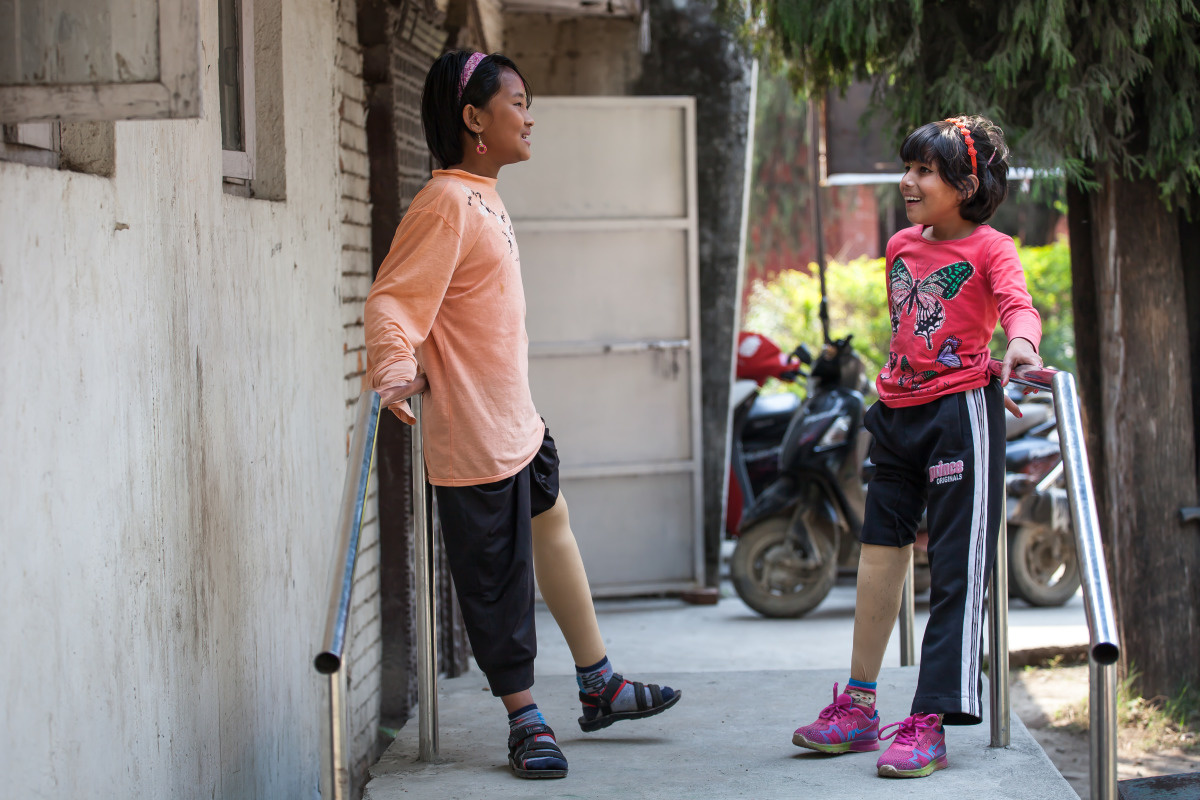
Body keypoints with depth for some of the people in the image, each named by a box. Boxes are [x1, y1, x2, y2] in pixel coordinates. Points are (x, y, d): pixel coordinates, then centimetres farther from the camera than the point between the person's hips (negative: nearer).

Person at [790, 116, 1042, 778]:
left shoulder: (989, 248, -6)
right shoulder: (901, 245, 13)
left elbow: (1018, 305, -24)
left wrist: (1020, 345, -44)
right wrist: (893, 385, 15)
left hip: (961, 408, -8)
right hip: (899, 412, 8)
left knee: (954, 567, -6)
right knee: (879, 549, 12)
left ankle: (930, 723, -8)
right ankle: (859, 708, 22)